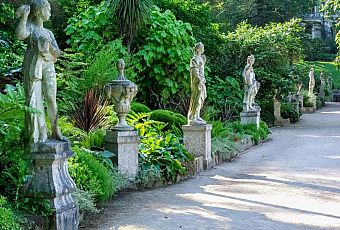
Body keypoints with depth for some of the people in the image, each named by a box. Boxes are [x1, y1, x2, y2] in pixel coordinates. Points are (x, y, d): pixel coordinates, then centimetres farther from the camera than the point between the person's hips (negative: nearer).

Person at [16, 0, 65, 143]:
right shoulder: (29, 27, 7)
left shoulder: (48, 33, 23)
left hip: (48, 66, 4)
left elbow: (57, 53, 16)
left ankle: (55, 131, 5)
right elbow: (20, 35, -17)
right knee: (34, 100, -6)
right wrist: (24, 16, -12)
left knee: (51, 99, -4)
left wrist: (49, 45, -2)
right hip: (33, 65, -4)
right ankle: (39, 136, -3)